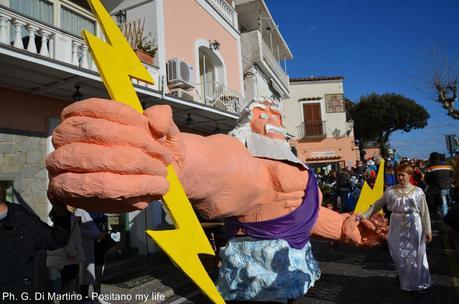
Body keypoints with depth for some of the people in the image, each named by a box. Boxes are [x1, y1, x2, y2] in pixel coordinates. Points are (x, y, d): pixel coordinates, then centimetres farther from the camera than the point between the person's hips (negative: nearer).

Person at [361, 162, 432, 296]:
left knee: (415, 255, 7)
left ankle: (418, 284, 24)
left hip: (413, 226, -1)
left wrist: (428, 230, -4)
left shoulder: (417, 191, -4)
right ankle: (403, 277, 35)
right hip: (397, 226, 2)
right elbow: (378, 204, 1)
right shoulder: (391, 190, -1)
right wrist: (365, 215, -5)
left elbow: (424, 212, -2)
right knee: (399, 254, 12)